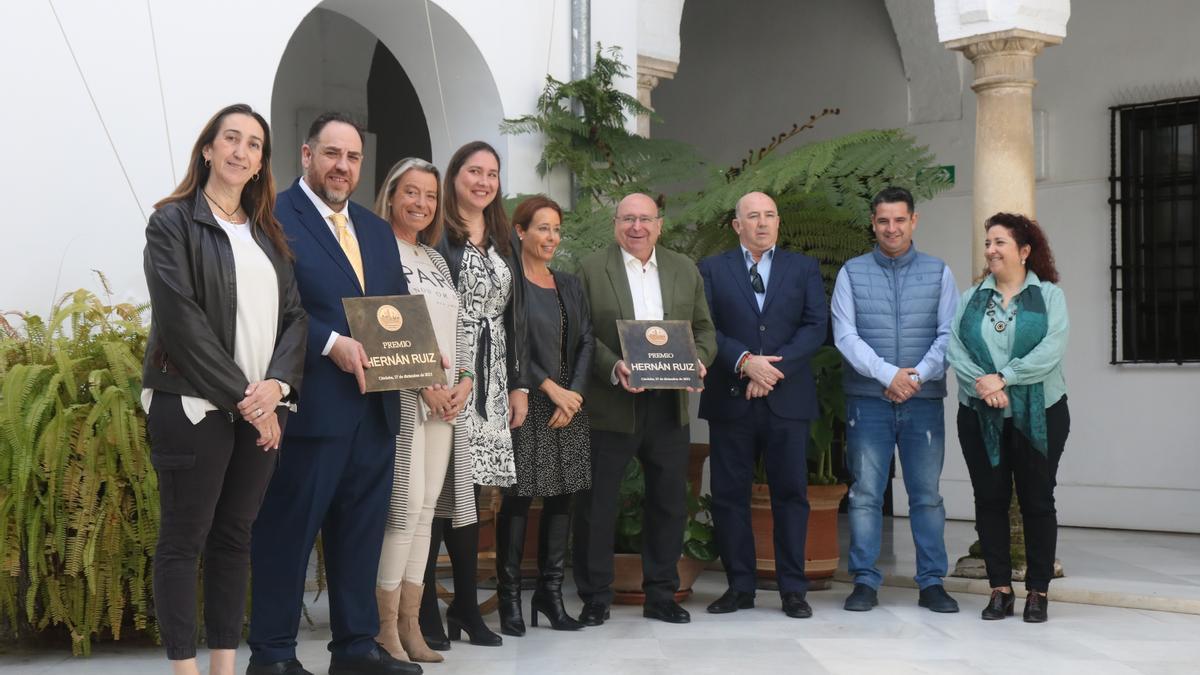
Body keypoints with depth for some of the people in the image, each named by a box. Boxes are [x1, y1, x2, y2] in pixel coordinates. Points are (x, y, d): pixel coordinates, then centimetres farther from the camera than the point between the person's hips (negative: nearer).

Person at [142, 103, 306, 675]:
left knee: (234, 537, 9)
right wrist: (239, 394, -15)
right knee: (184, 538, 0)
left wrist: (276, 383, -10)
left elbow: (293, 315, 8)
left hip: (260, 408, 5)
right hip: (194, 406, -5)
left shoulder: (268, 234, 16)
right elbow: (180, 318, -11)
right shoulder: (174, 222, -2)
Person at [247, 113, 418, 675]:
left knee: (362, 529, 13)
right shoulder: (274, 218, -5)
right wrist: (332, 344, -22)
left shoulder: (377, 231, 19)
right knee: (288, 529, 1)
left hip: (375, 409, 7)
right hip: (311, 408, -7)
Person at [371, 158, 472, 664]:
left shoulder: (436, 260, 18)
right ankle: (386, 629, -2)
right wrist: (424, 381, -14)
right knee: (406, 506, -11)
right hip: (400, 394, -7)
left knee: (426, 509, 7)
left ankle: (410, 625, 12)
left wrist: (464, 381, 1)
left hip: (445, 399, 7)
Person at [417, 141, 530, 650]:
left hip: (492, 378, 6)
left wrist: (519, 384, 14)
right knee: (442, 487, -8)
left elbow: (515, 315, 19)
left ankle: (465, 606, 12)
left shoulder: (504, 242, 18)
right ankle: (425, 608, -1)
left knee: (469, 487, 7)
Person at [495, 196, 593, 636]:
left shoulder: (570, 285, 16)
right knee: (518, 497, -5)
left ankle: (551, 593, 13)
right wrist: (551, 389, -13)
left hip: (569, 403, 6)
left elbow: (586, 342, 10)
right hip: (525, 404, -6)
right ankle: (509, 598, 3)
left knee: (562, 497, 5)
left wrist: (574, 394, -4)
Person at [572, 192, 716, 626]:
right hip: (610, 406, -3)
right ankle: (595, 598, 13)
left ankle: (661, 595, 22)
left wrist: (698, 360, -8)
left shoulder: (685, 270, 12)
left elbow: (704, 328, 13)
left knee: (669, 503, 9)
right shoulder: (591, 270, 0)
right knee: (597, 504, 2)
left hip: (669, 406, 4)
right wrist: (612, 368, -20)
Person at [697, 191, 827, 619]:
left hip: (788, 398, 0)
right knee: (729, 495, 3)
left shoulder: (803, 269, 11)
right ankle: (739, 587, 12)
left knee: (791, 494, 2)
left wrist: (775, 366, -12)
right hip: (729, 399, 0)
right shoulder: (712, 270, 8)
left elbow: (816, 326, 1)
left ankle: (793, 589, 8)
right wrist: (745, 361, -15)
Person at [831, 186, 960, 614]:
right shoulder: (852, 273, 5)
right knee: (865, 494, 0)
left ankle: (931, 583, 11)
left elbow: (949, 335, 1)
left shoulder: (938, 273, 8)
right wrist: (888, 374, -14)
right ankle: (865, 582, 7)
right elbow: (845, 336, -3)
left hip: (924, 399, 1)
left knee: (927, 494, 4)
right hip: (868, 400, -1)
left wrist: (918, 375, -13)